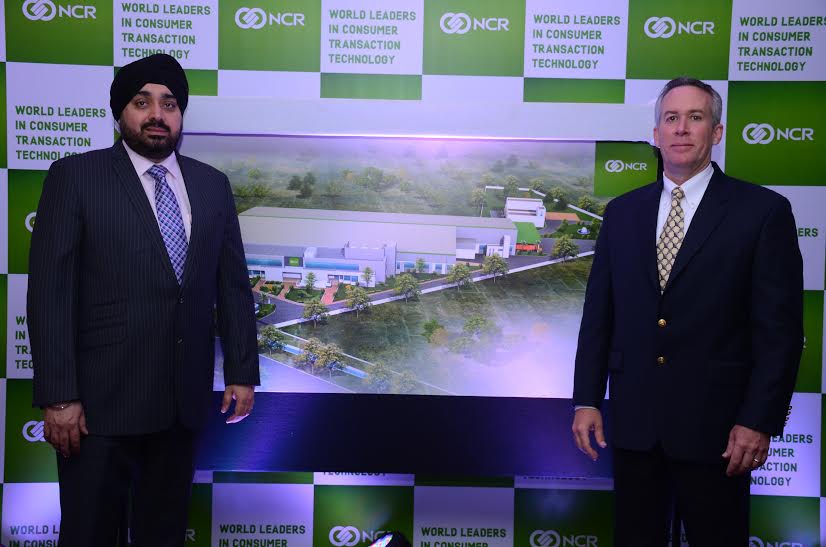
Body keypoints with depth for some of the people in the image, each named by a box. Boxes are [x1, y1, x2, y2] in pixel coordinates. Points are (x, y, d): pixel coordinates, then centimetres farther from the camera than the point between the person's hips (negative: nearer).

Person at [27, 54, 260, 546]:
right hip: (101, 399, -3)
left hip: (184, 398, 3)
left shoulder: (212, 184, 8)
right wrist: (59, 396, -13)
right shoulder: (75, 177, -3)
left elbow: (234, 285, 9)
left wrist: (242, 372, 5)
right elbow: (50, 291, -8)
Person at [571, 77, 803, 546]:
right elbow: (598, 312, 7)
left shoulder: (763, 211, -4)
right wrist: (587, 401, 3)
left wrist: (759, 420, -11)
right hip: (633, 419, 4)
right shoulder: (623, 212, 7)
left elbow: (780, 328, -7)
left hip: (714, 422, -3)